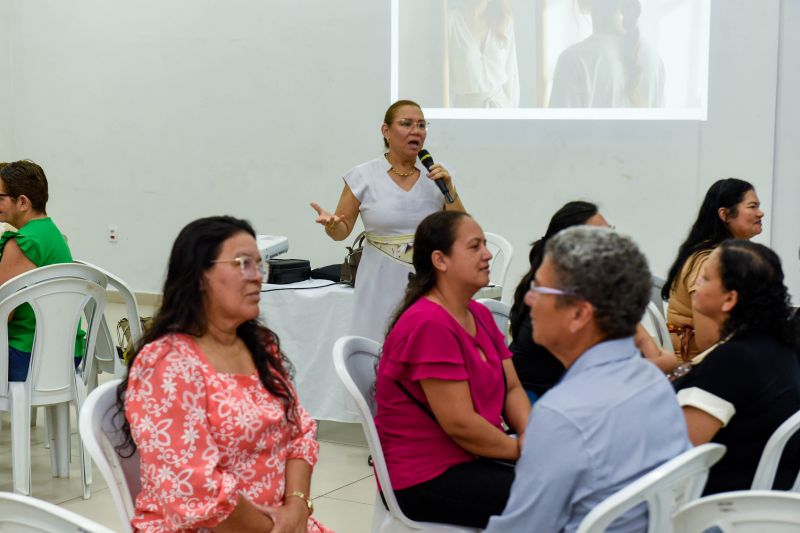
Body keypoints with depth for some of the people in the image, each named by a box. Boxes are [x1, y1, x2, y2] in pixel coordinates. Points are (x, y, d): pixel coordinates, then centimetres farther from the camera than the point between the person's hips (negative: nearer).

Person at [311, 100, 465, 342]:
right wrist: (331, 223, -17)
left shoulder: (437, 175, 5)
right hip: (382, 289, -2)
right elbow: (342, 231, 5)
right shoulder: (363, 177, -1)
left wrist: (449, 189, -7)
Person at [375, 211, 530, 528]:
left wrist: (531, 434, -9)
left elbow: (512, 388, 11)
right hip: (424, 480, -9)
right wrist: (521, 449, -8)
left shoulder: (480, 315, 11)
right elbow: (460, 423, -21)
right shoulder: (428, 324, -19)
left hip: (473, 460, 9)